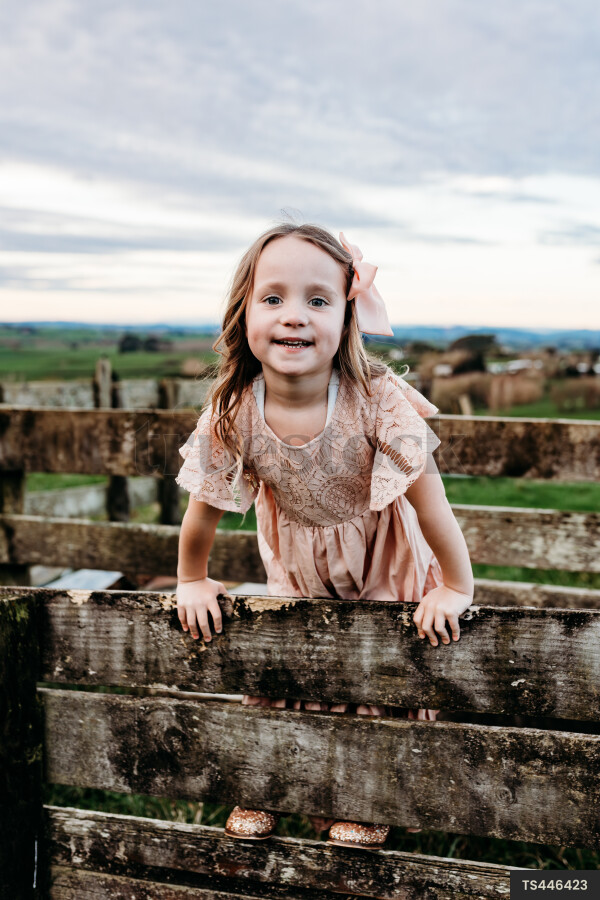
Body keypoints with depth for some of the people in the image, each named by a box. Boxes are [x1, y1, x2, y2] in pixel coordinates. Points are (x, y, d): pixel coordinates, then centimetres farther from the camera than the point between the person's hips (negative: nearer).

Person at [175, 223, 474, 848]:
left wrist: (455, 589, -17)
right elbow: (202, 511, -10)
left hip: (382, 562, -1)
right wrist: (191, 582, 1)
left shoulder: (378, 402, -32)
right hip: (297, 566, 2)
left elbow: (428, 500, -24)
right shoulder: (232, 415, -26)